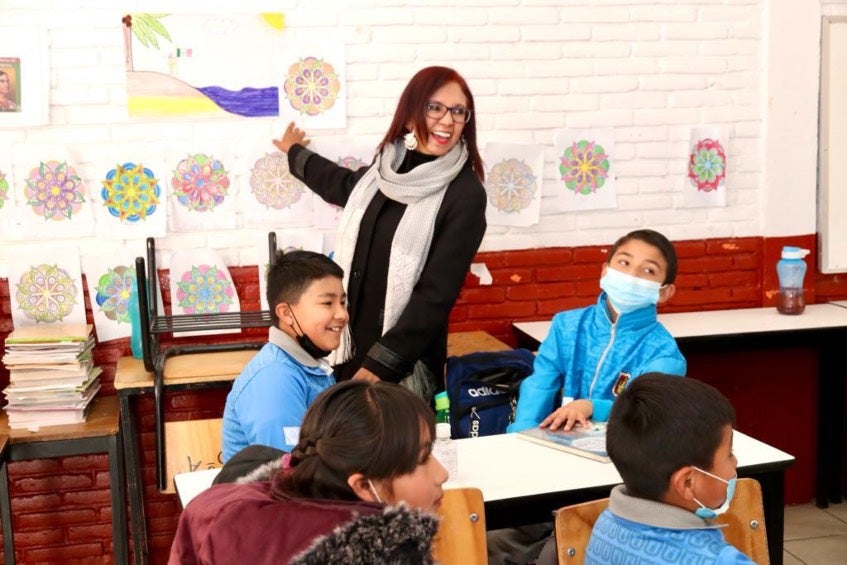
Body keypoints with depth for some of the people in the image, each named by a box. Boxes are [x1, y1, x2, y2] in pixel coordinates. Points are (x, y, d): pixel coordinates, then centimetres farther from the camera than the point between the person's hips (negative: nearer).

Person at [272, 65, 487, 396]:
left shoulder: (465, 194, -14)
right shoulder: (389, 167, 3)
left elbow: (436, 295, -17)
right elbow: (347, 186, 26)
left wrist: (381, 364, -20)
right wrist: (295, 153, 42)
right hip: (351, 347, 6)